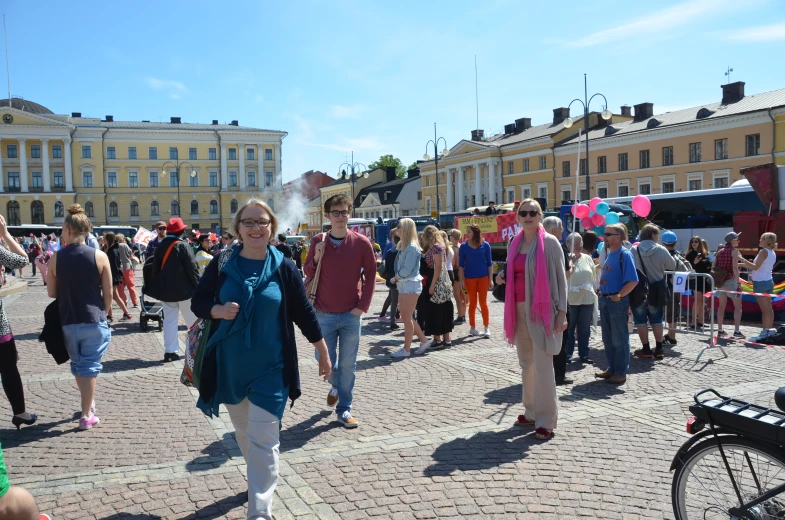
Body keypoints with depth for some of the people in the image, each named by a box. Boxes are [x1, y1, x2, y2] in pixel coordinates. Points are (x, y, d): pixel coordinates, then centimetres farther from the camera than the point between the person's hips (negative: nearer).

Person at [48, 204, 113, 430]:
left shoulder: (56, 258, -4)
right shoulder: (99, 256, -9)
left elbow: (52, 293, 3)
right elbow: (108, 293, -6)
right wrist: (105, 313, 11)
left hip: (68, 321, 2)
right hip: (94, 321, -2)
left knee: (78, 364, 20)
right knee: (90, 366, 5)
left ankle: (89, 403, 35)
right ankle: (87, 415, 7)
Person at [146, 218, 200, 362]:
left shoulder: (160, 246, 7)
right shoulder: (183, 246, -12)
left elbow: (156, 267, 12)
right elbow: (192, 268, -13)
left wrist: (159, 287, 18)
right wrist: (198, 286, -7)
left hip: (166, 289, 5)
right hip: (183, 289, -5)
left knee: (169, 319, 7)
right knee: (192, 319, 7)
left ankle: (170, 351, 3)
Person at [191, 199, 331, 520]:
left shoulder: (284, 269, -7)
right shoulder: (221, 264, -3)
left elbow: (303, 313, 0)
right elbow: (197, 302, 3)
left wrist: (324, 354, 5)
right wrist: (218, 310, -20)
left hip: (270, 368, -3)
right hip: (230, 366, 3)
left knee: (263, 439, -5)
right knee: (243, 432, 21)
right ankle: (259, 478, 47)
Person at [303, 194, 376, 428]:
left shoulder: (361, 242, -4)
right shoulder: (318, 241, 0)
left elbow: (370, 275, 1)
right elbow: (307, 273, 7)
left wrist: (363, 306, -5)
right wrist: (316, 258, -13)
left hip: (351, 315, -1)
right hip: (324, 314, 1)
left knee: (348, 365, 5)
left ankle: (344, 410, 18)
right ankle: (336, 385, 40)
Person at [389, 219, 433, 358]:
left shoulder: (412, 247, -15)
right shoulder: (403, 246, 13)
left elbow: (407, 270, -19)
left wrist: (395, 278, -5)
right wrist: (397, 279, -2)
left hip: (411, 285, -9)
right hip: (403, 285, 9)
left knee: (407, 318, -3)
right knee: (405, 317, 12)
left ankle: (406, 349, 6)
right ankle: (424, 341, 22)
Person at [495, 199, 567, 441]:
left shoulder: (550, 242, -6)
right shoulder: (514, 244, 12)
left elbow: (560, 278, -6)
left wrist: (562, 311, -11)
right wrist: (502, 277, 1)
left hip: (543, 310, -6)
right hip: (519, 309, 7)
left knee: (542, 365, -7)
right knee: (526, 363, 13)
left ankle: (546, 420, 1)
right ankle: (531, 412, 25)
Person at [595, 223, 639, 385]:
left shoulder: (624, 254, -13)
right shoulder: (609, 254, 12)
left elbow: (633, 281, -20)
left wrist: (618, 296, -16)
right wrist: (602, 294, 11)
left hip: (617, 302, -8)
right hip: (604, 300, 9)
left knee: (619, 340, 1)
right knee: (607, 339, 15)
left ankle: (621, 373, 10)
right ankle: (612, 368, 26)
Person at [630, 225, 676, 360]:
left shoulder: (633, 250, -8)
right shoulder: (661, 250, -9)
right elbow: (672, 265, 4)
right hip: (656, 290, 1)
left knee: (641, 321, 7)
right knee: (656, 321, 12)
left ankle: (646, 349, 8)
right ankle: (659, 349, 13)